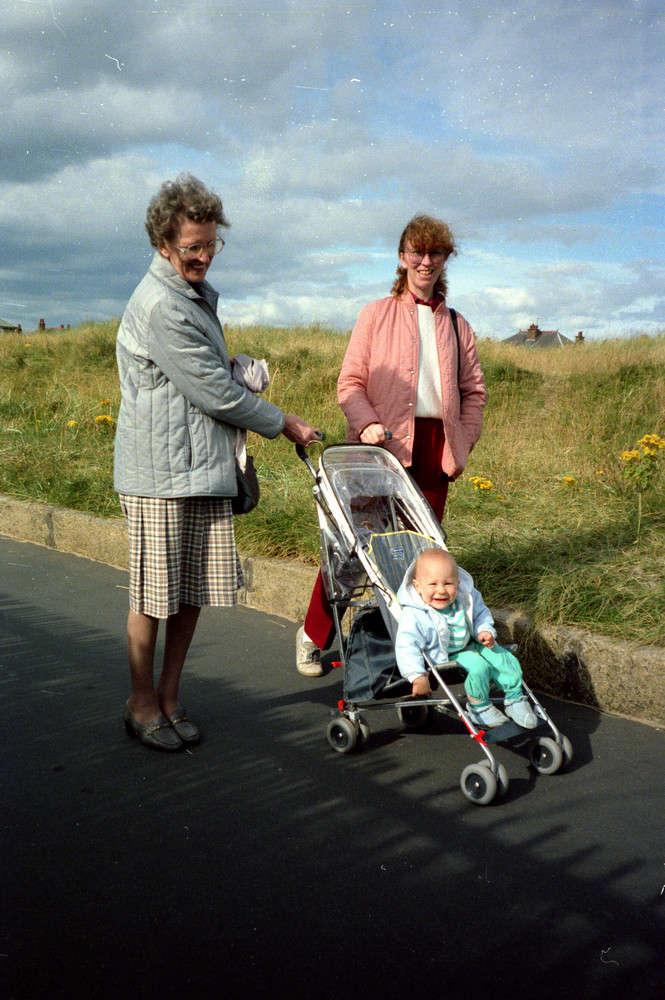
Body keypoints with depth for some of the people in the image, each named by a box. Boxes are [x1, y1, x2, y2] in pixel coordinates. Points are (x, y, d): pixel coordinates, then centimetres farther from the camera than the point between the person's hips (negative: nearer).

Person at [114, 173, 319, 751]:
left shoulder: (198, 293, 17)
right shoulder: (159, 305, -14)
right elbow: (212, 391, -13)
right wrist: (281, 424, -2)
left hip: (205, 467, 8)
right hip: (161, 471, -8)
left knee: (196, 589, 9)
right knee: (154, 593, 2)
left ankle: (170, 695, 23)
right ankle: (143, 703, 18)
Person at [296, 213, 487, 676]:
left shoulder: (456, 326, 18)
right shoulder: (376, 314, 10)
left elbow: (474, 390, 19)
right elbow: (350, 381, 3)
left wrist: (462, 443, 6)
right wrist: (367, 423, -14)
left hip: (434, 445, 3)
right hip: (381, 444, -3)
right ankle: (314, 634, 11)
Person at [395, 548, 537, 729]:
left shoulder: (466, 597, -12)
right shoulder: (415, 615, -30)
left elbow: (481, 613, 8)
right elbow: (406, 647, -32)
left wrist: (484, 631, -12)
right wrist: (418, 677, -37)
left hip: (471, 644, 6)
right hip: (447, 656, -6)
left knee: (506, 660, -5)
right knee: (478, 667, -27)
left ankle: (514, 698, 18)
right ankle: (478, 707, -3)